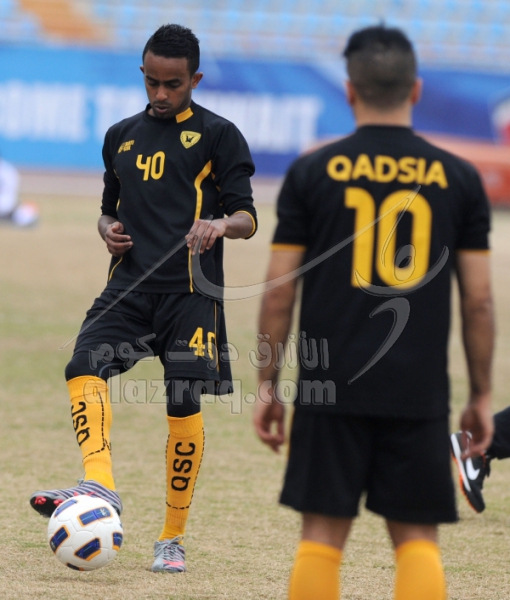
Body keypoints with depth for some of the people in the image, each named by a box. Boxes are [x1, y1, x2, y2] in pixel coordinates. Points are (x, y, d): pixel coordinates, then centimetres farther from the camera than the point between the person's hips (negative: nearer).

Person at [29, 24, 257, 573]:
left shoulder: (218, 136, 3)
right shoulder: (122, 136, 18)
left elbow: (246, 217, 0)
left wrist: (221, 225, -23)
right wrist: (109, 229, 5)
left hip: (190, 289, -4)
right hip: (130, 284, 4)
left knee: (184, 404, -9)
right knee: (84, 366, -22)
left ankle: (172, 539, 1)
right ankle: (99, 486, -35)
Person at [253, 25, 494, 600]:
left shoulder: (312, 172, 0)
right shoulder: (458, 179, 3)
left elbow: (279, 293, 0)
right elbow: (478, 301, 3)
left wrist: (267, 384, 8)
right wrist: (481, 395, 12)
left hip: (329, 389, -1)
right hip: (420, 395, 1)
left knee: (322, 536, 5)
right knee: (417, 539, 6)